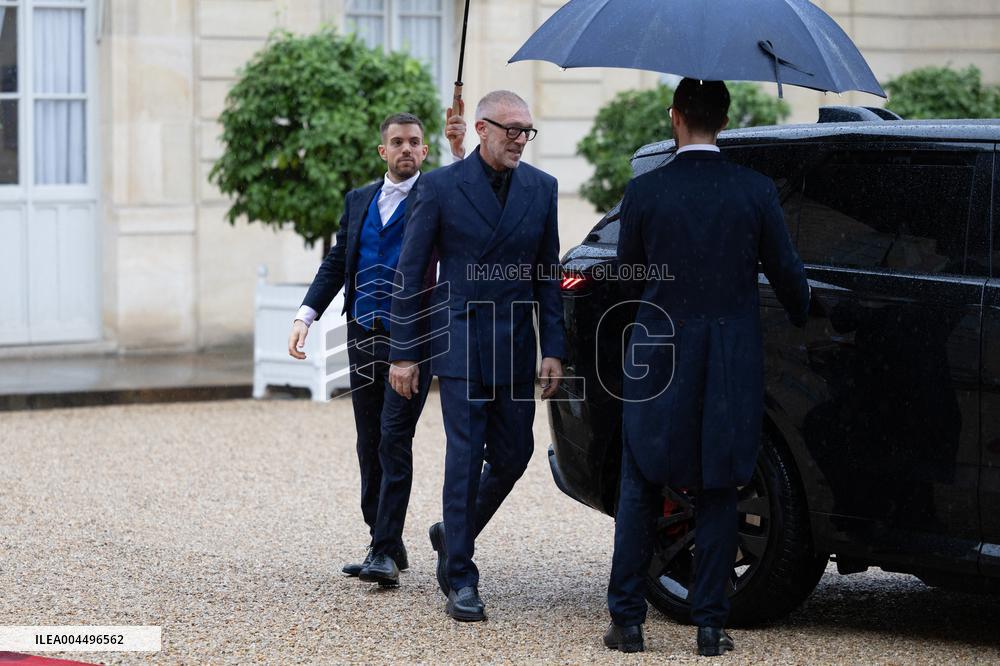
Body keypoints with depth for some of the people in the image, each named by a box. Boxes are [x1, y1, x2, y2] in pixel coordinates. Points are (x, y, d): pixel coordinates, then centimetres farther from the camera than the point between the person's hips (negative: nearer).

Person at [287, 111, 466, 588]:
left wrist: (460, 152, -34)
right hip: (363, 337, 5)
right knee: (370, 446, 10)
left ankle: (385, 552, -12)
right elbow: (336, 263, 14)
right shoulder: (359, 200, 14)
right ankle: (385, 545, 19)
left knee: (394, 442, -11)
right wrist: (306, 315, 3)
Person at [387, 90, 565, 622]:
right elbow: (409, 273, -2)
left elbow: (547, 274, 8)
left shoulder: (541, 188, 5)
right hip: (460, 342, -4)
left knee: (513, 455, 9)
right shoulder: (440, 187, -5)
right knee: (465, 458, -6)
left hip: (516, 345, 4)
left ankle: (453, 535, 33)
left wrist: (553, 349, 2)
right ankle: (461, 582, 0)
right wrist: (402, 353, -4)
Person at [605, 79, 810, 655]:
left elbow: (628, 269, 5)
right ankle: (711, 624, 7)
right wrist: (803, 320, 23)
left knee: (640, 492, 9)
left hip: (657, 359, 0)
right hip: (733, 366, 0)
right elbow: (786, 272, 3)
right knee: (718, 494, 7)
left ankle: (628, 621, 8)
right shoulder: (757, 191, -6)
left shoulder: (645, 191, -7)